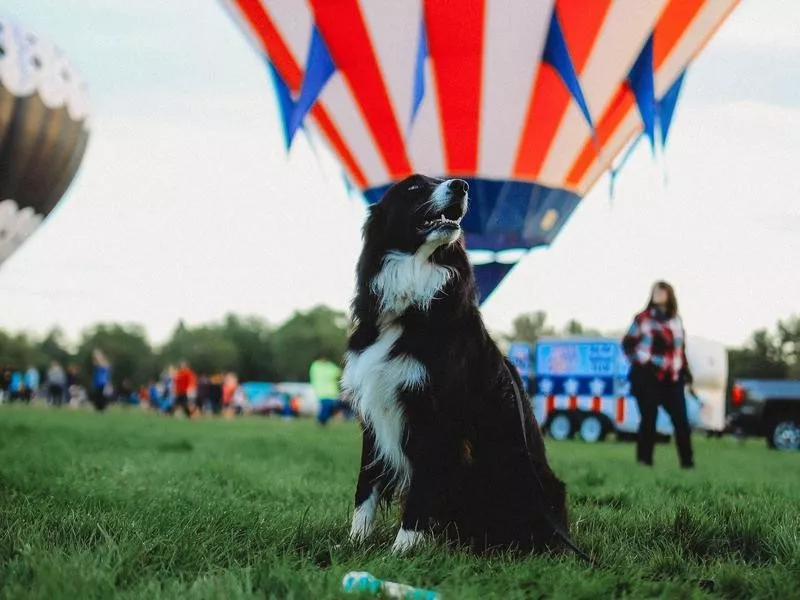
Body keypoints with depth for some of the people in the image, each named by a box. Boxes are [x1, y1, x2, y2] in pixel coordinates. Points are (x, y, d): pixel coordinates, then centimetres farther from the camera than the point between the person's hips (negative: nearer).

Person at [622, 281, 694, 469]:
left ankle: (687, 460, 6)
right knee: (649, 419, -5)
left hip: (672, 379, 4)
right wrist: (638, 361, -5)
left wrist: (685, 370, 13)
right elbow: (628, 343, 3)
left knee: (681, 420, 0)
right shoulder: (643, 318, 0)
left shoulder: (676, 320, 14)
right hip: (648, 378, -4)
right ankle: (644, 460, 3)